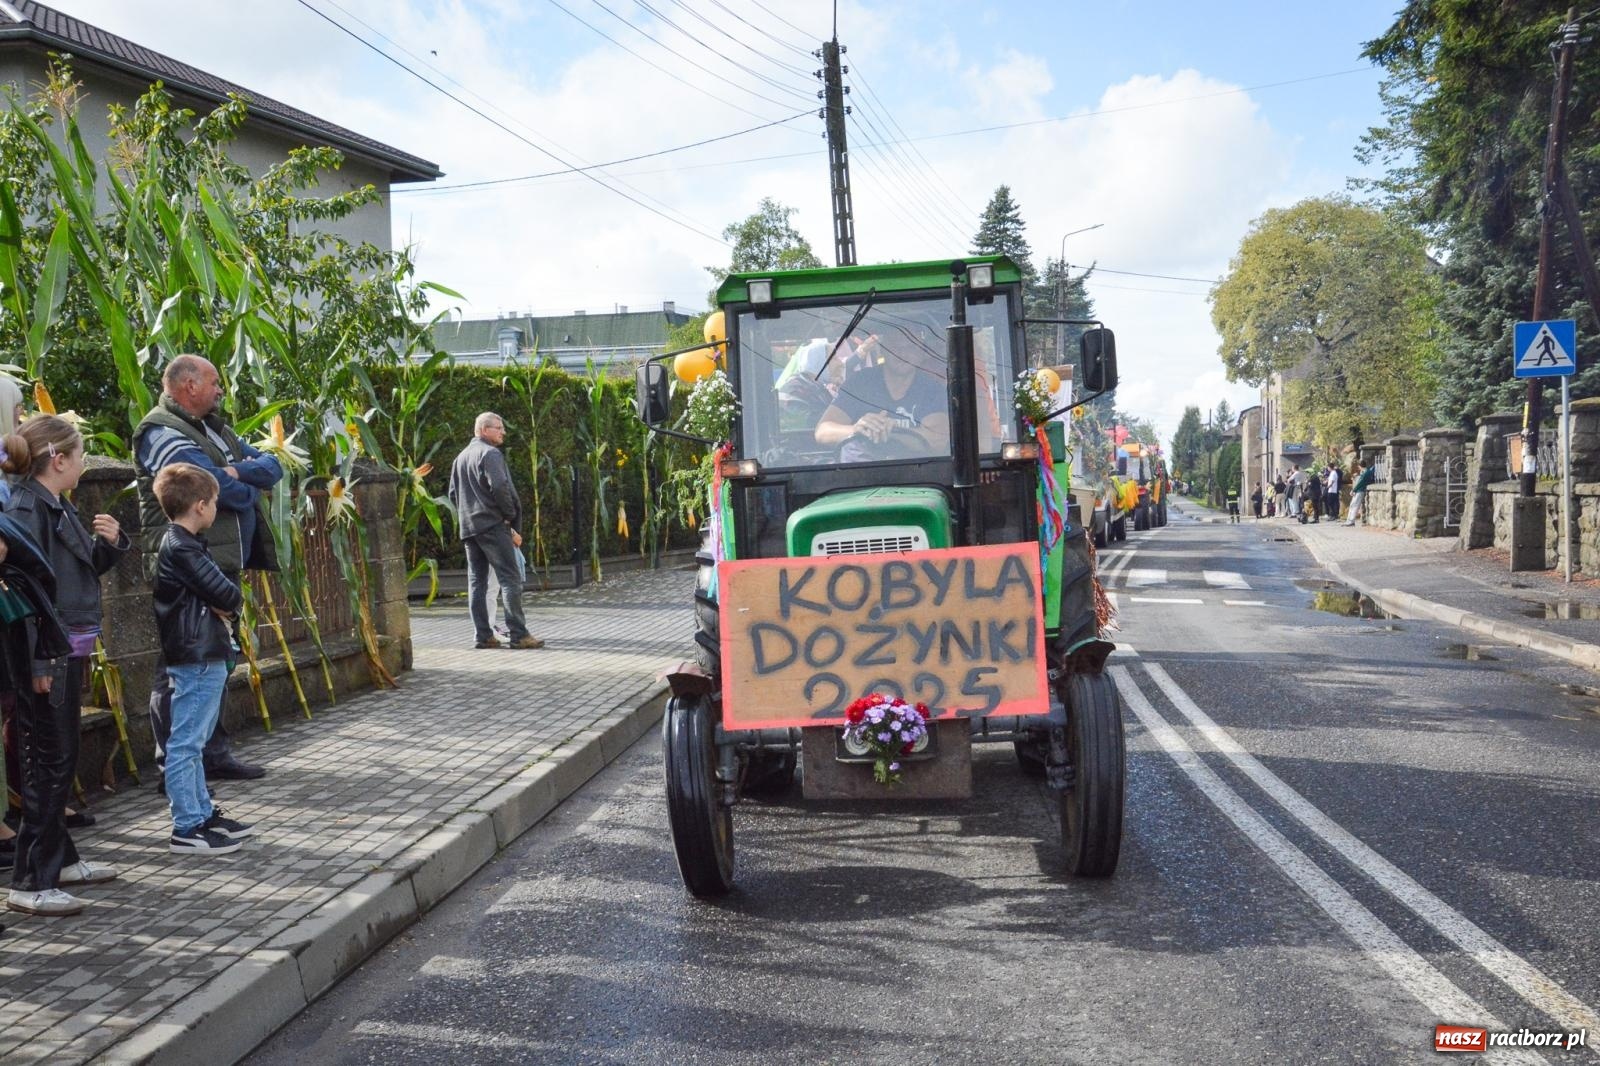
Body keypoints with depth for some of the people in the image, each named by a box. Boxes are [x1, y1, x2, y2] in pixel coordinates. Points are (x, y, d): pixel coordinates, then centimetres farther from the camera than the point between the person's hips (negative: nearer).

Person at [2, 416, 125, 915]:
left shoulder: (58, 507, 13)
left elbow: (87, 569, 23)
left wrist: (110, 542, 2)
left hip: (70, 653, 9)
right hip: (46, 656, -9)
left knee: (60, 761, 17)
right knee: (49, 765, -4)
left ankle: (59, 858, 29)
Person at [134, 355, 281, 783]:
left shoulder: (213, 428, 19)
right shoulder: (161, 434, -10)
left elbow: (271, 467, 10)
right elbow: (219, 487, -20)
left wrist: (236, 471, -10)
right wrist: (250, 488, 1)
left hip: (223, 564, 10)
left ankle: (215, 754, 25)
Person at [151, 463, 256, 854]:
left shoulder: (181, 544, 15)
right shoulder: (182, 548, -16)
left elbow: (217, 595, 16)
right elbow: (227, 595, -19)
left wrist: (223, 605, -4)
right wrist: (232, 603, 2)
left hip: (204, 657, 11)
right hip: (198, 658, -11)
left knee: (191, 743, 17)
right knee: (185, 744, -5)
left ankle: (203, 814, 27)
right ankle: (187, 829, -1)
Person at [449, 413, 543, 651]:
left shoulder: (461, 457, 20)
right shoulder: (490, 453, -8)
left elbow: (453, 493, 21)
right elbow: (499, 487, -19)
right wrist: (511, 515, -8)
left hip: (468, 527, 9)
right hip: (493, 525, -9)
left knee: (476, 581, 7)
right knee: (509, 578, -8)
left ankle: (483, 635, 6)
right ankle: (518, 634, -12)